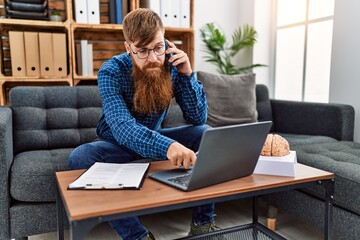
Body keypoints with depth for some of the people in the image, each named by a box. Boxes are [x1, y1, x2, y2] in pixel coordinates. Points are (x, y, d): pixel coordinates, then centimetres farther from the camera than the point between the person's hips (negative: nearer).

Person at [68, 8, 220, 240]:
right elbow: (122, 127, -41)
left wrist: (187, 74, -29)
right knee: (80, 157, -33)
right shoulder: (111, 72, -25)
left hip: (155, 138, 3)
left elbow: (198, 119, -15)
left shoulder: (173, 65, -14)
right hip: (117, 143, -2)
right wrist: (168, 146, -59)